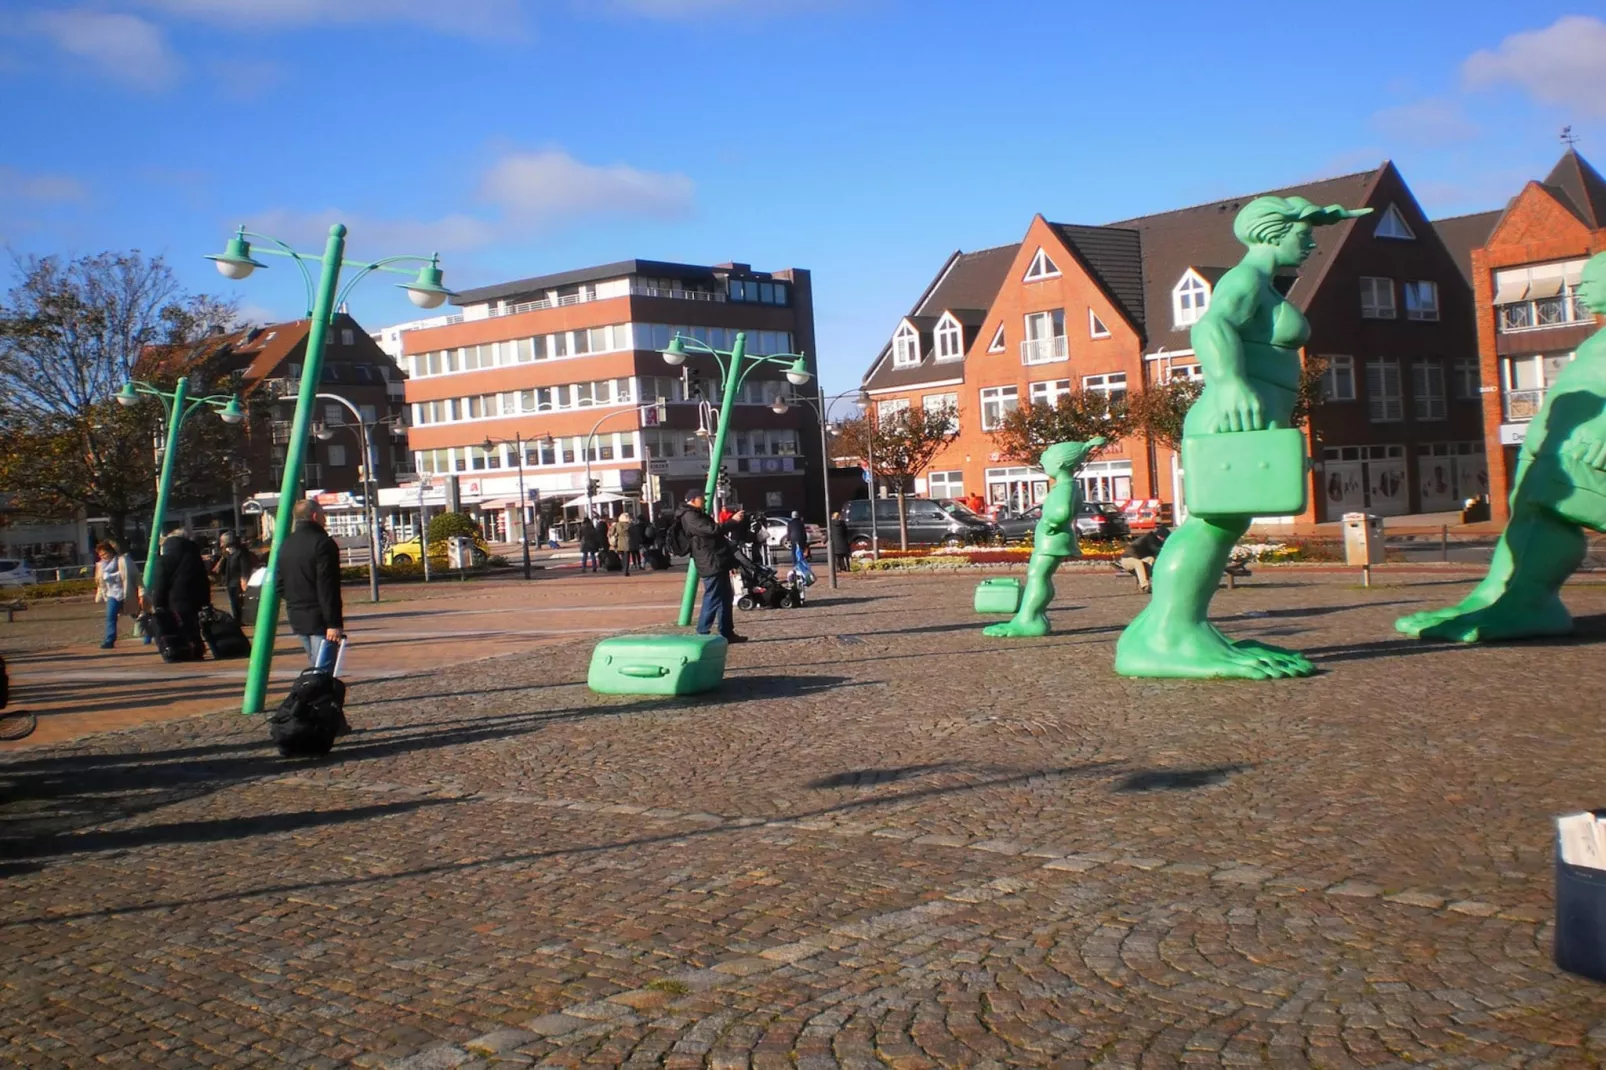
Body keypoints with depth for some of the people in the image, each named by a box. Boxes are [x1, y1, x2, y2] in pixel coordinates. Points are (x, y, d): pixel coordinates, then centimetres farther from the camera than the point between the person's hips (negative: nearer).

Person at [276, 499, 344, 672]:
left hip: (297, 618, 8)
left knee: (316, 668, 18)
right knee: (323, 670, -8)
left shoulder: (285, 545, 12)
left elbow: (280, 585, 16)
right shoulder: (322, 543, -13)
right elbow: (328, 588, -19)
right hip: (320, 619, -8)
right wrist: (334, 623, -20)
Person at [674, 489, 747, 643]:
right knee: (713, 599, -10)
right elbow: (711, 530, -24)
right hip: (711, 564, -11)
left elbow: (713, 530, 27)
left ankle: (727, 633, 17)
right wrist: (733, 521, -17)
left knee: (726, 598, 13)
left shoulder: (697, 515, 22)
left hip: (718, 562, 11)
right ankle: (702, 634, -8)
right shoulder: (690, 517, -13)